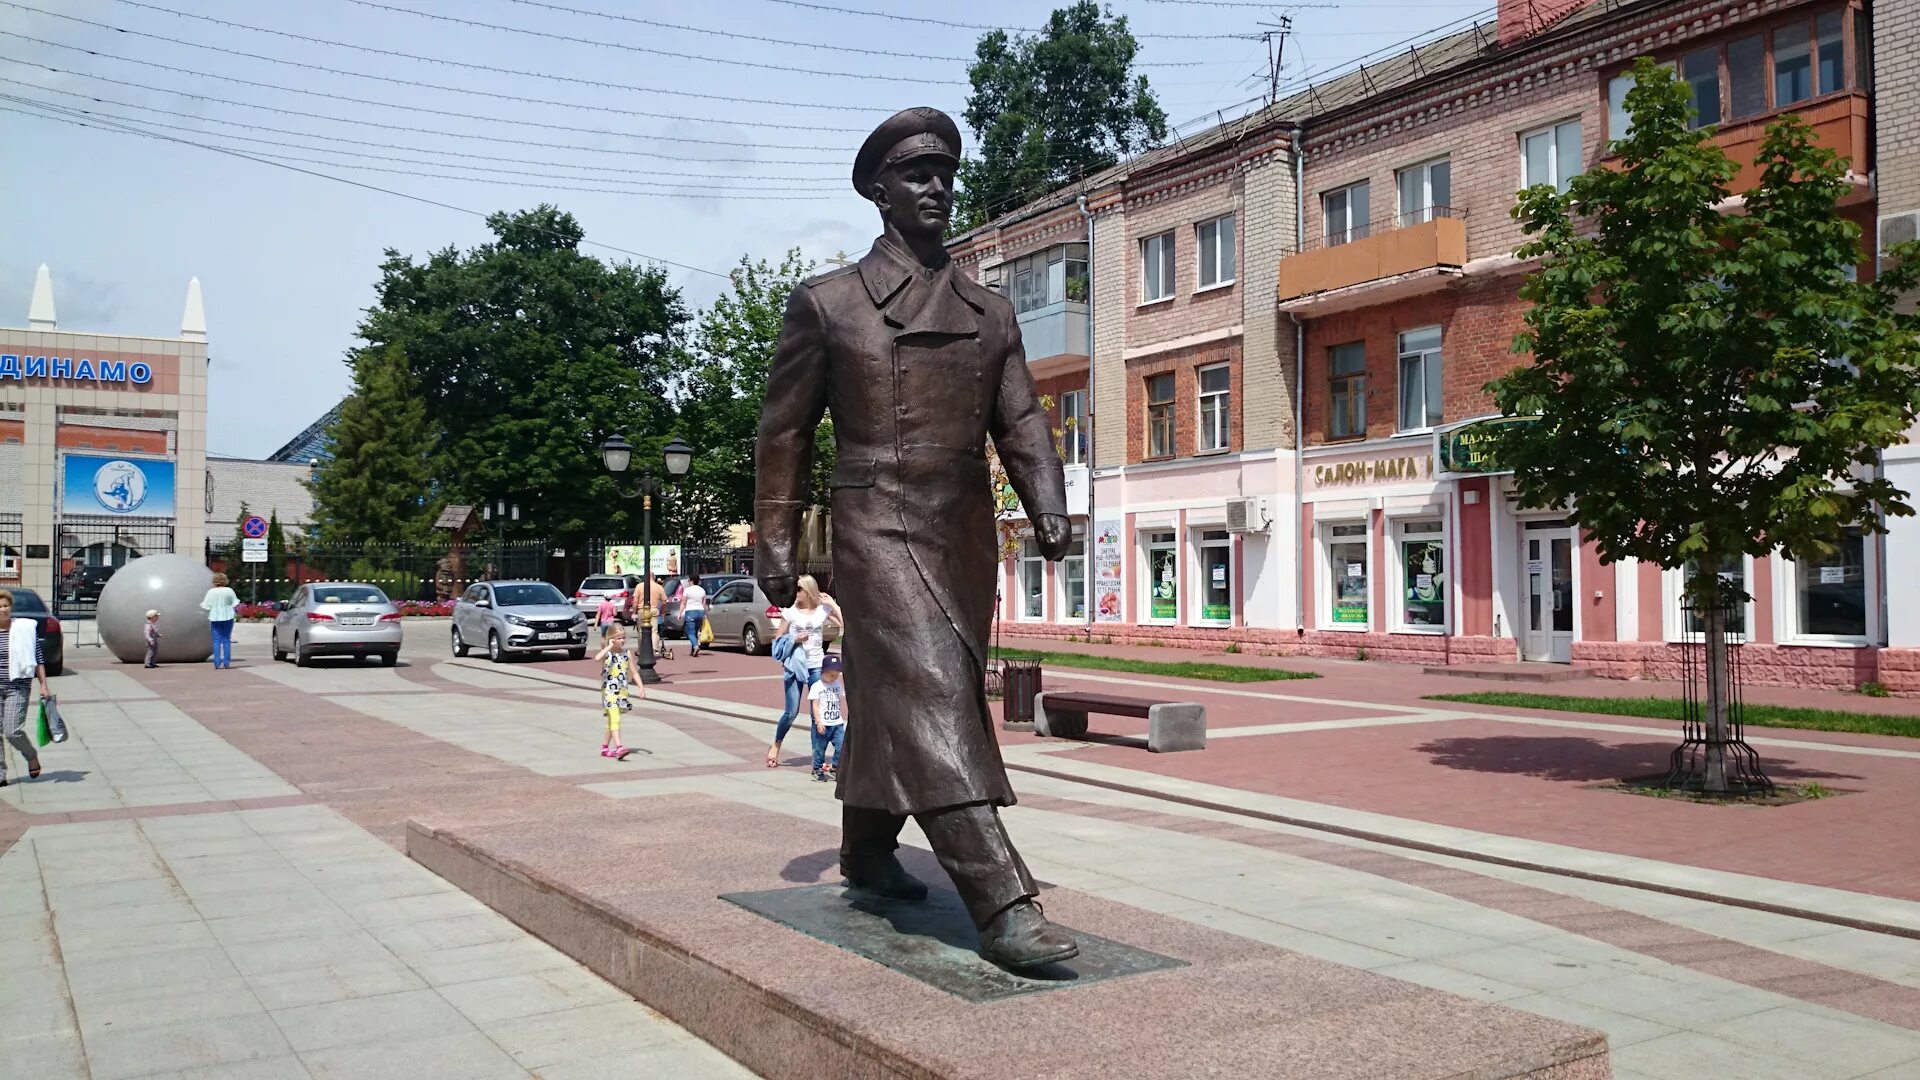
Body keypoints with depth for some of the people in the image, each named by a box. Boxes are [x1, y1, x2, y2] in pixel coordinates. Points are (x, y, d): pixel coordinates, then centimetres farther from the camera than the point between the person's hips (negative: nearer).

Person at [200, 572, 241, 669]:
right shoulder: (229, 591, -3)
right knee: (226, 640, 5)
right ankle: (226, 662, 2)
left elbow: (206, 607, -2)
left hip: (215, 618, 0)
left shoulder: (211, 592, -3)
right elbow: (235, 604, -1)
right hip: (227, 618, 0)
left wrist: (201, 603, 18)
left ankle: (217, 663, -4)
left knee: (216, 641, 3)